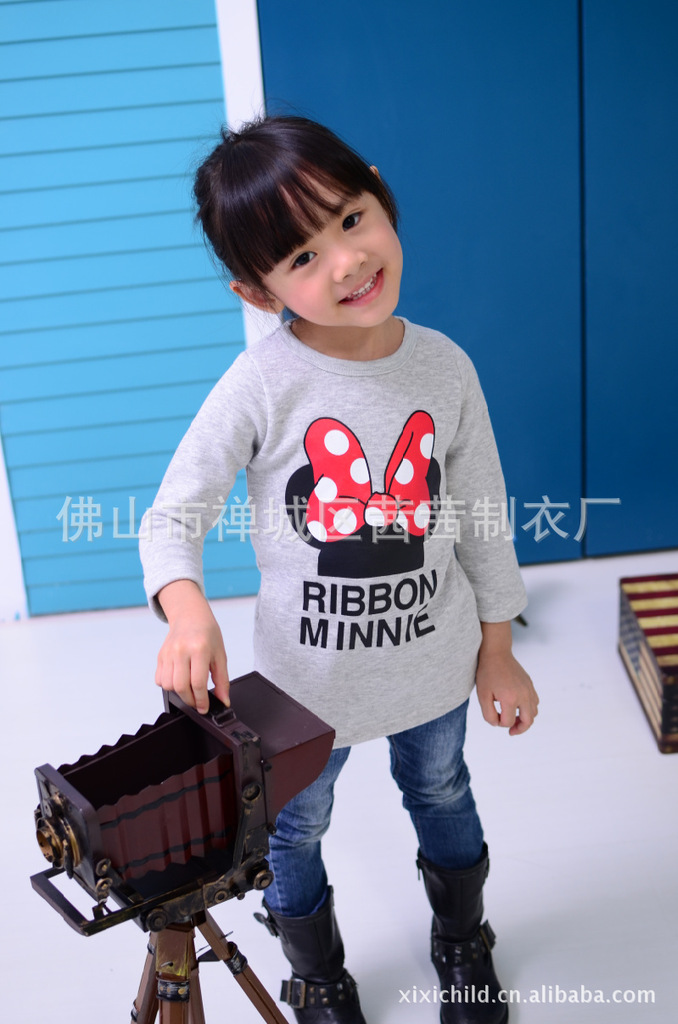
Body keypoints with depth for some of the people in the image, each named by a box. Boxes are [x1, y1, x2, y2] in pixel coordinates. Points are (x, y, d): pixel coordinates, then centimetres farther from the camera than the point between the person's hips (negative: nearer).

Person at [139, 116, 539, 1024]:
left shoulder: (444, 368, -12)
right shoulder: (262, 384, -22)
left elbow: (483, 516, -1)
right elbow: (173, 515, -17)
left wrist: (498, 653, 5)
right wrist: (186, 609, -38)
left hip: (436, 662, 3)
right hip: (310, 677, -2)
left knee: (442, 797, 27)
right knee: (299, 830, 20)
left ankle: (464, 947, 58)